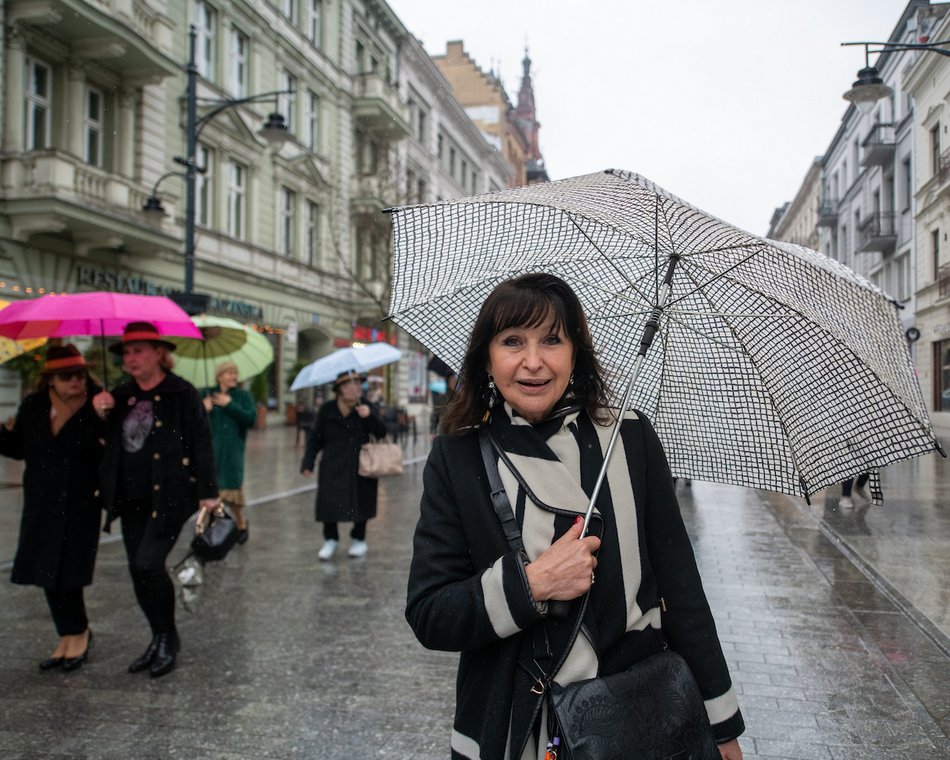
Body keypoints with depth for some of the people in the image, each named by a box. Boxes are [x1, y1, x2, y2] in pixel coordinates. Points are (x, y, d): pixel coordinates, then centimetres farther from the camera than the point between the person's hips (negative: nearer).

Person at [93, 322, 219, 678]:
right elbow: (109, 443, 15)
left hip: (169, 495, -7)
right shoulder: (121, 396, 12)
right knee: (138, 570, 10)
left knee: (148, 563, -14)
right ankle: (160, 639, 25)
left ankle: (167, 638, 7)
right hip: (131, 498, 7)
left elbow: (201, 444, -9)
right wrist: (101, 414, -4)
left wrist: (208, 493, -13)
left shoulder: (182, 393, -7)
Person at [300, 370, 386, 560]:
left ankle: (359, 539, 27)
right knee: (328, 502, -4)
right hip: (333, 467, 0)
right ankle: (330, 539, 16)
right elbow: (315, 438, 5)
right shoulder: (327, 410, -2)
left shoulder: (364, 407, -1)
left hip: (361, 466, 0)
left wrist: (369, 416, -22)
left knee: (361, 502, 7)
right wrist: (308, 462, -2)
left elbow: (381, 433, -6)